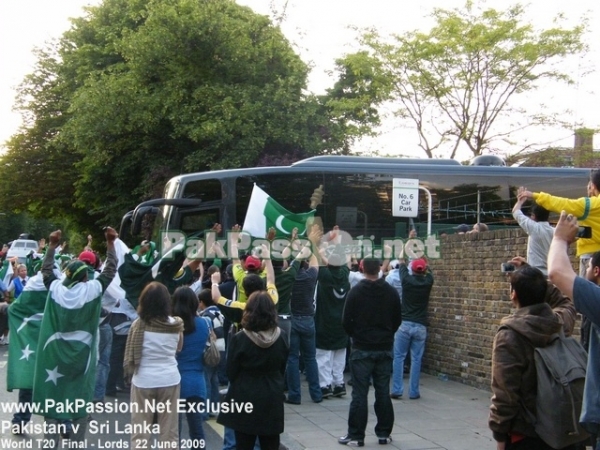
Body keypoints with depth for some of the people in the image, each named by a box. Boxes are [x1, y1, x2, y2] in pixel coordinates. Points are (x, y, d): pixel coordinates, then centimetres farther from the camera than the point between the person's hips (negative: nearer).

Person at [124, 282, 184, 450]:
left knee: (140, 432, 8)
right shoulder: (176, 325, -3)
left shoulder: (139, 324, -10)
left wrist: (129, 373, 12)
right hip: (170, 380, 2)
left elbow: (129, 357, -4)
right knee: (169, 432, 10)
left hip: (144, 380, -2)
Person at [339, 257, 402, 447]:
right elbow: (398, 320, 9)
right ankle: (384, 433, 14)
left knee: (359, 394, -1)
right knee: (383, 393, 9)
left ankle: (356, 435, 2)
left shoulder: (356, 291, -10)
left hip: (362, 349, -3)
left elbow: (346, 321, -7)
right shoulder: (392, 292, 1)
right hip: (385, 349, 3)